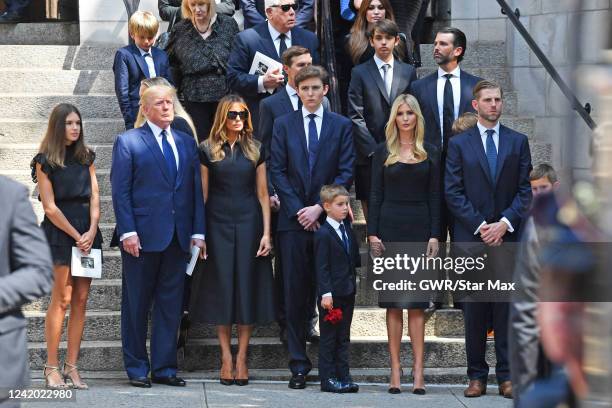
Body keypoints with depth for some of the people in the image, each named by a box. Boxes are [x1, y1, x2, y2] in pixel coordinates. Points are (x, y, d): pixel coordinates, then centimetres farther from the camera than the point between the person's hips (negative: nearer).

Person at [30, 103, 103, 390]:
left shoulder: (86, 157, 14)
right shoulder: (45, 162, 0)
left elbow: (94, 197, 8)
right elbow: (50, 207, -5)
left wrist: (91, 231, -7)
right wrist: (77, 236, -9)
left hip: (87, 234, 5)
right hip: (59, 233, -5)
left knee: (80, 300, 1)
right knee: (61, 300, -8)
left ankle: (72, 367, 2)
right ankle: (52, 367, -4)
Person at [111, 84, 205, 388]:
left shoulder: (186, 143, 14)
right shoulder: (128, 142, 0)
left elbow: (196, 190, 12)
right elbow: (120, 191, -4)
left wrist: (198, 232, 4)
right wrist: (128, 232, -13)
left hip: (177, 237, 4)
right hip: (142, 236, -4)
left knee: (171, 304, 5)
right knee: (136, 305, 3)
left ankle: (164, 368, 11)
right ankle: (137, 368, 10)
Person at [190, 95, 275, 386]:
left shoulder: (255, 150, 6)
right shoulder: (208, 150, 3)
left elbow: (262, 193, 6)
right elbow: (202, 194, 3)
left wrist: (267, 232, -2)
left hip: (249, 224, 1)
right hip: (218, 225, -1)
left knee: (247, 287, 0)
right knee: (221, 288, -1)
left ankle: (241, 358, 5)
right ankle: (226, 358, 4)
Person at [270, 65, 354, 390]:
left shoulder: (341, 126, 7)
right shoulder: (283, 125, 9)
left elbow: (346, 173, 2)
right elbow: (277, 172, 3)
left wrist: (319, 207, -9)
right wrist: (298, 210, -7)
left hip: (328, 218, 0)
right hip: (293, 219, 0)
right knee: (295, 293, 0)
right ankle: (298, 363, 3)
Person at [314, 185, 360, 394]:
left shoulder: (347, 228, 11)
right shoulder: (323, 234, -12)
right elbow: (321, 267, -15)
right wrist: (325, 293, -19)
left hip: (347, 291, 7)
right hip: (331, 294, -7)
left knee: (343, 337, 10)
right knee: (328, 337, 0)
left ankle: (343, 376, 13)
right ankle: (327, 378, 4)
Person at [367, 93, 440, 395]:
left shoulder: (430, 154, 9)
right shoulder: (383, 152, 7)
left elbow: (435, 198, 7)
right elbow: (375, 195, 5)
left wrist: (434, 235, -2)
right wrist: (372, 233, -4)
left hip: (420, 228, 0)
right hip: (390, 227, 0)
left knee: (417, 303, -1)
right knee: (393, 303, 1)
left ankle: (418, 371, -3)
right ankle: (395, 370, 2)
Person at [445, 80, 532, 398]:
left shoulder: (518, 142, 10)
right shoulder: (458, 144, 6)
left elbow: (524, 190, 6)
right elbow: (453, 192, 1)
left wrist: (504, 223, -8)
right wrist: (480, 226, -8)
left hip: (507, 236, 1)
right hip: (470, 237, -1)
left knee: (506, 307, -1)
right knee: (474, 309, 1)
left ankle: (506, 376, 3)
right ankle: (477, 375, 6)